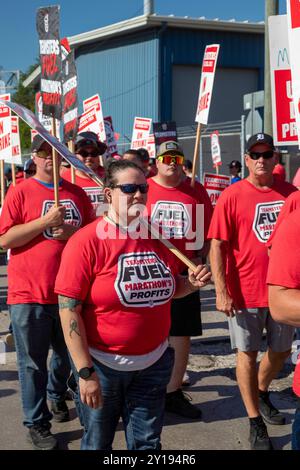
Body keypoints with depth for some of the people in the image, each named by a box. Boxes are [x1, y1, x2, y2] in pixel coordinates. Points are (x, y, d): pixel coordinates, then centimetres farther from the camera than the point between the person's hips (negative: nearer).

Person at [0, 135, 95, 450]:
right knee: (33, 363, 5)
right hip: (29, 294, -4)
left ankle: (57, 396, 45)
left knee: (67, 355, 20)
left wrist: (73, 231, -9)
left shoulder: (77, 193, 8)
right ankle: (37, 425, 19)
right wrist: (46, 221, -18)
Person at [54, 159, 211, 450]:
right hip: (102, 364, -4)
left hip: (154, 362, 4)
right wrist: (85, 371, -18)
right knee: (98, 443, 15)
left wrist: (192, 283, -6)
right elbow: (68, 308, -16)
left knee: (147, 443, 16)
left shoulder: (157, 238, 3)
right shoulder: (87, 241, -14)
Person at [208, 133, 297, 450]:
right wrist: (221, 291, -15)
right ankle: (256, 422, 22)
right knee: (247, 354, 6)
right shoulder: (232, 196, -8)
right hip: (245, 292, -4)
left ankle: (262, 393, 47)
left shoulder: (290, 193, 2)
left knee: (281, 349, 18)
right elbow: (217, 245, -9)